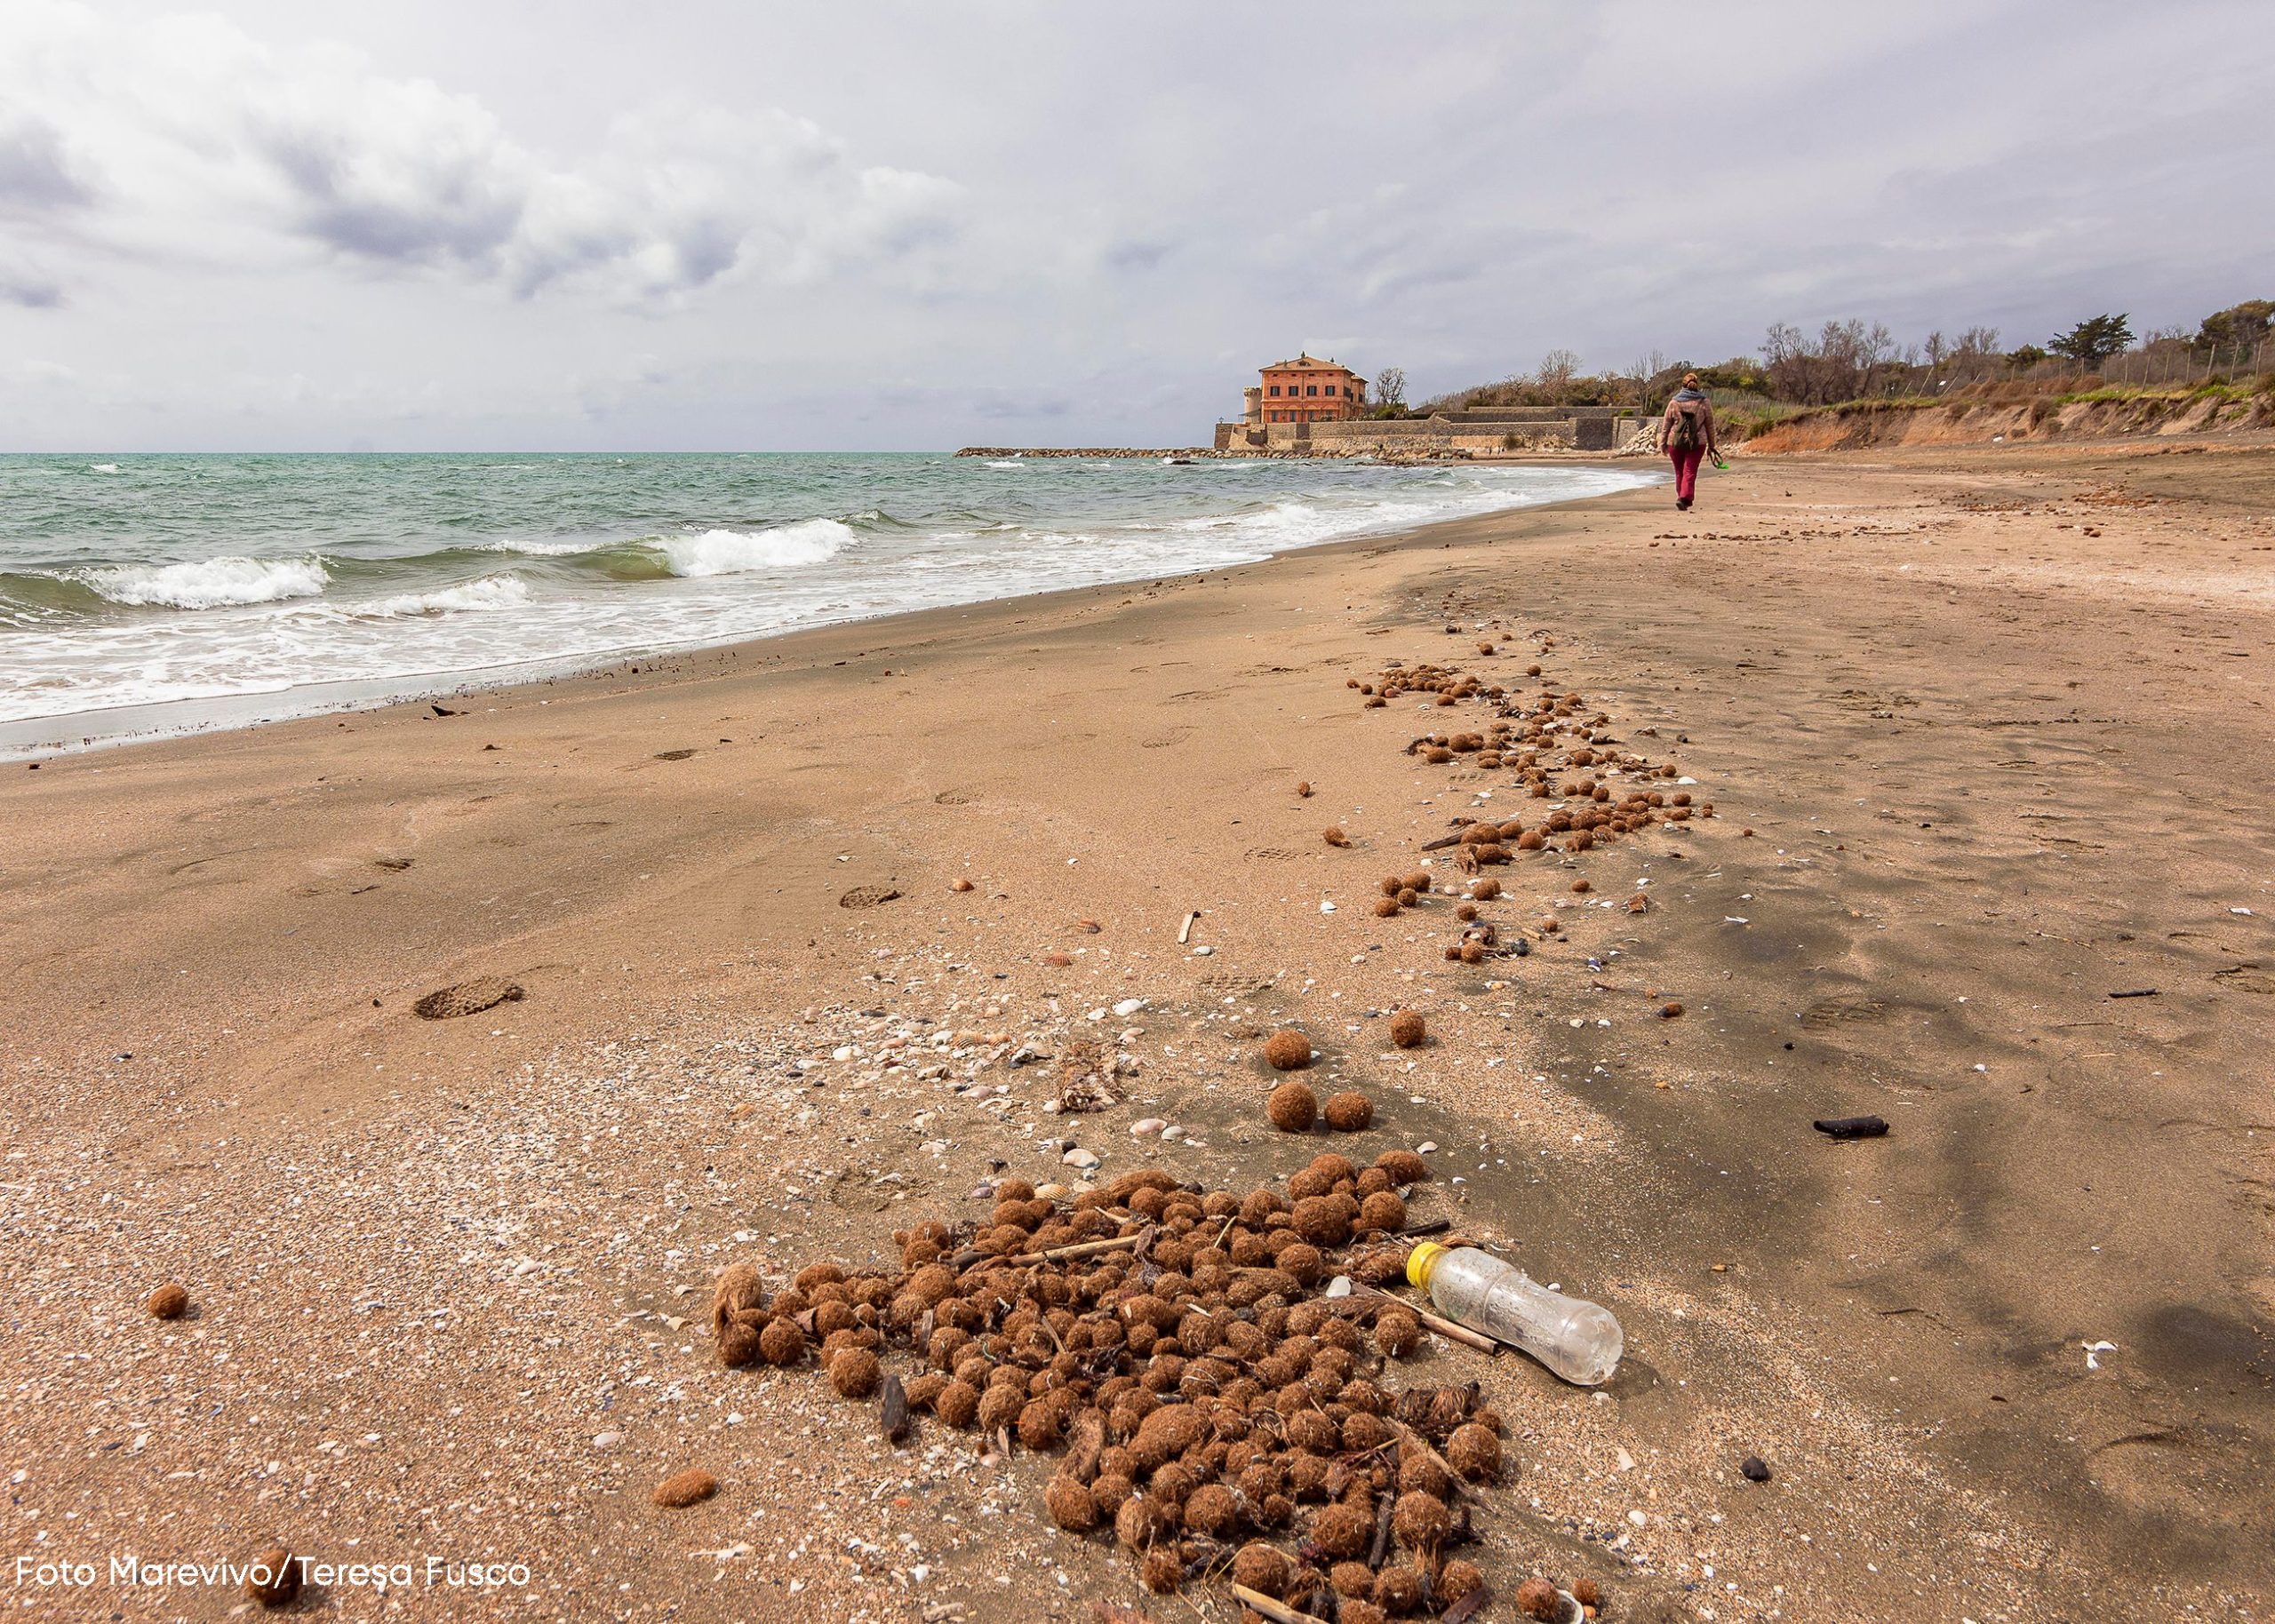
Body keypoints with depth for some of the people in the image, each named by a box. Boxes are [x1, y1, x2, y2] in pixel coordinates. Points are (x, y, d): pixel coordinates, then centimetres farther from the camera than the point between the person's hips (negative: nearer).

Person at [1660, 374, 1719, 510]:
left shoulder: (1674, 402, 2)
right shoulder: (1704, 403, 2)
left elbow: (1666, 424, 5)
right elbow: (1710, 426, 7)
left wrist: (1663, 442, 13)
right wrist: (1711, 446, 14)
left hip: (1675, 442, 1)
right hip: (1697, 443, -1)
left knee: (1679, 472, 14)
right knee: (1690, 472, -3)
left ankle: (1683, 498, 22)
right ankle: (1684, 498, -20)